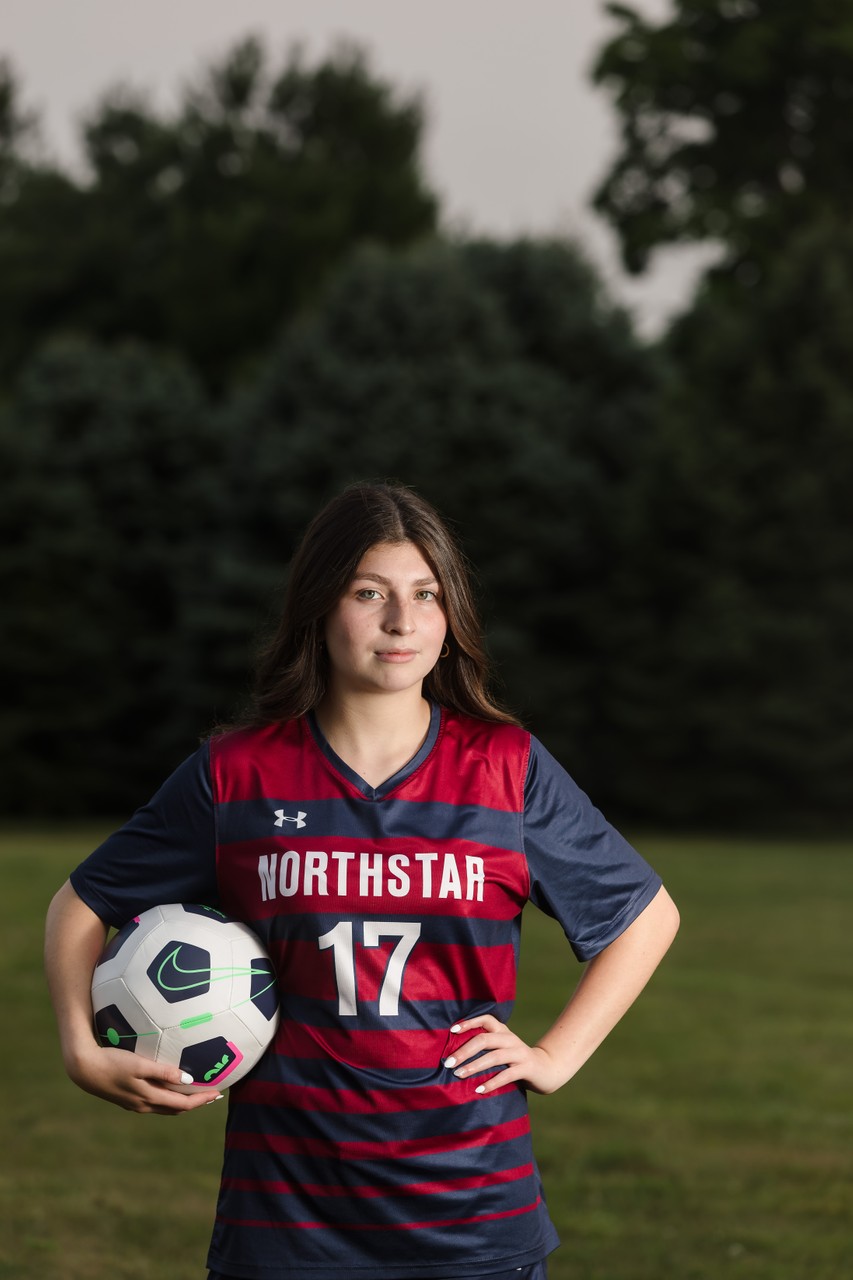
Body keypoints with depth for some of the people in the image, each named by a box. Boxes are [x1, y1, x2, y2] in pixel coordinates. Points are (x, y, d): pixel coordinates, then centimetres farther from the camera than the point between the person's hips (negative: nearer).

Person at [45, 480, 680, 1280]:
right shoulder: (237, 774, 2)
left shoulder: (507, 768, 2)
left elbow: (647, 915, 13)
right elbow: (82, 905, 13)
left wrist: (556, 1056, 3)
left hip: (472, 1204, 0)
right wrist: (83, 1051, -1)